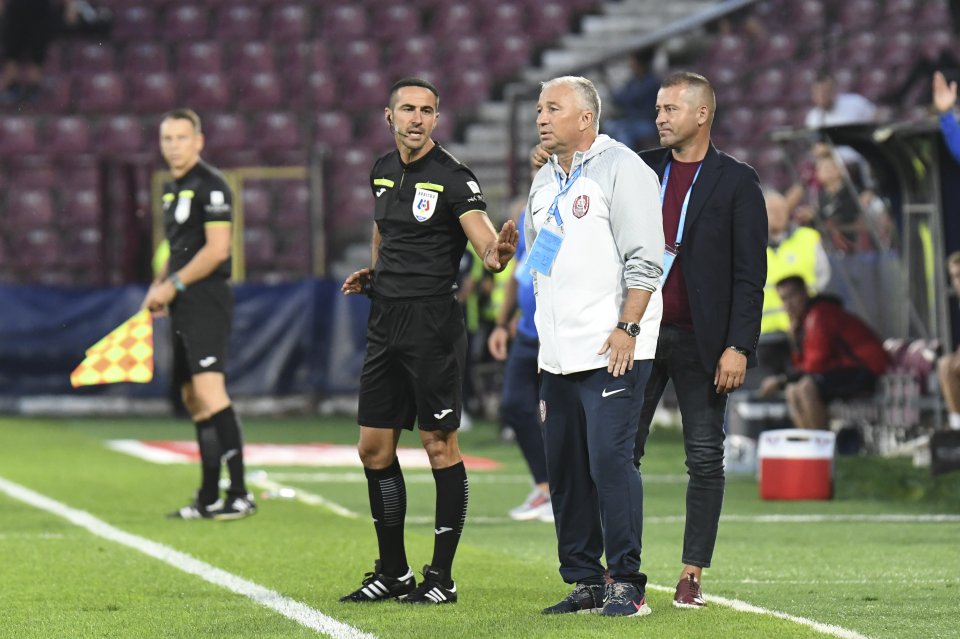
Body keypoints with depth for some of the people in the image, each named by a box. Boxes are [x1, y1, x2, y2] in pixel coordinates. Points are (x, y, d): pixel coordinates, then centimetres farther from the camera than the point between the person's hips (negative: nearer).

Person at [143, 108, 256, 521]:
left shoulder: (211, 184, -9)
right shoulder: (171, 189, 18)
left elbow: (217, 248, -17)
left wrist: (173, 285, -14)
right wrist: (158, 288, 10)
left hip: (206, 300, -10)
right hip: (183, 306, 10)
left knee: (209, 391, -19)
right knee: (193, 400, 10)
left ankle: (239, 494, -20)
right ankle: (209, 499, 14)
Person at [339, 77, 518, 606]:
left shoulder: (452, 178, -10)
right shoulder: (383, 172, 11)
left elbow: (485, 242, -21)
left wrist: (497, 255, -44)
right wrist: (371, 273, 12)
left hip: (433, 324, -7)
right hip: (385, 322, 7)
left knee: (440, 447, -3)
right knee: (373, 447, 8)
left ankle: (441, 577, 4)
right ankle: (392, 572, 20)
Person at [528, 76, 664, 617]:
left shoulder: (621, 169, -6)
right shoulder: (545, 181, 19)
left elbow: (644, 259, -12)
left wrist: (627, 327, -18)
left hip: (612, 350, -8)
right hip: (559, 356, 8)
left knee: (609, 460, -13)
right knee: (565, 467, 7)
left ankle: (626, 583, -8)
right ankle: (584, 582, 14)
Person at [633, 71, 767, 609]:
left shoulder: (737, 182, -1)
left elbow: (749, 276, -4)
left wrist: (738, 347, -12)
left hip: (700, 340, -3)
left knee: (705, 458, 1)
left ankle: (692, 576, 8)